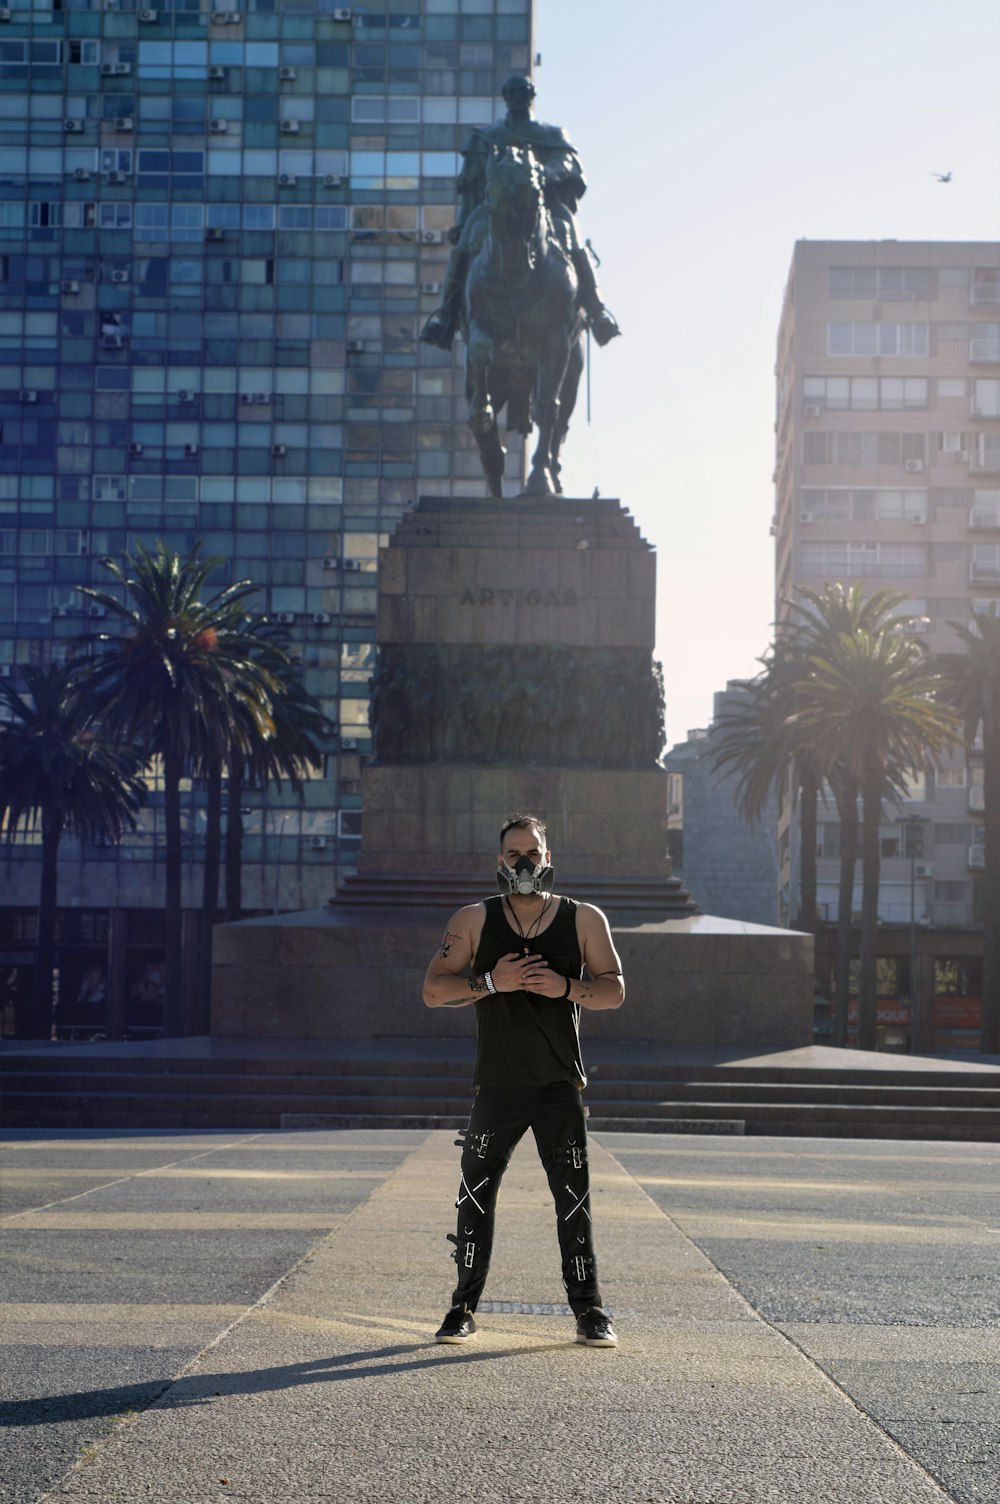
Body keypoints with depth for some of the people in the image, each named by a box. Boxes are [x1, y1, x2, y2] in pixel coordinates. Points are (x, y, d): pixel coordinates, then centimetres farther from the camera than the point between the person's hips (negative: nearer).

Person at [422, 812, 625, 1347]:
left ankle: (588, 1310, 9)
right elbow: (433, 990, -3)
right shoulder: (474, 921, 3)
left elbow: (614, 991, 3)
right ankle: (464, 1308, 13)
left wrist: (567, 988, -16)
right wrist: (491, 983, -18)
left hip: (561, 1086, 0)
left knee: (574, 1199, 2)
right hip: (497, 1085, 0)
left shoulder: (584, 920, 5)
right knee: (476, 1197, 3)